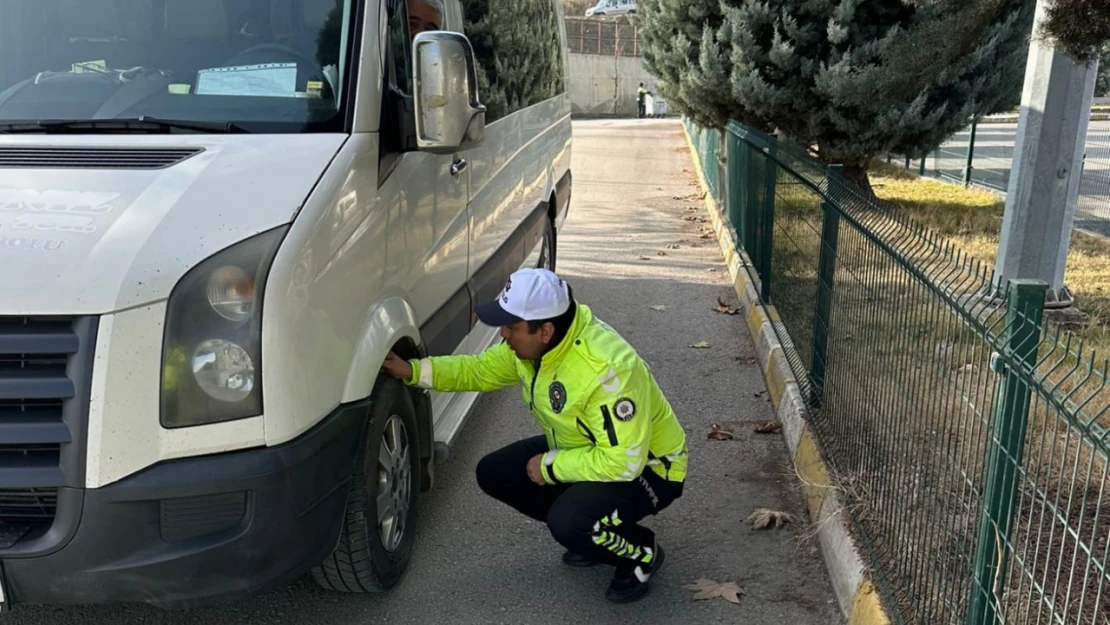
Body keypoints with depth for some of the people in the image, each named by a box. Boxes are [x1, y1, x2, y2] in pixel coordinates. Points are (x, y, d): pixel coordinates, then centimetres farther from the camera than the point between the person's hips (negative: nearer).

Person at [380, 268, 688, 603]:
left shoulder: (608, 370, -38)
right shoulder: (532, 342, -12)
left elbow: (622, 462, -35)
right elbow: (480, 370, 4)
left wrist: (551, 466, -24)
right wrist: (413, 370, -8)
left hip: (645, 467, -8)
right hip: (580, 447, 8)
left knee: (567, 521, -32)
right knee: (494, 474, 1)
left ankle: (642, 554, 0)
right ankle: (588, 530, 14)